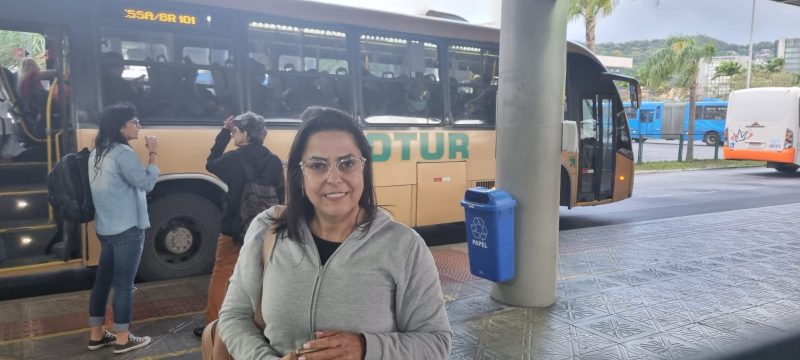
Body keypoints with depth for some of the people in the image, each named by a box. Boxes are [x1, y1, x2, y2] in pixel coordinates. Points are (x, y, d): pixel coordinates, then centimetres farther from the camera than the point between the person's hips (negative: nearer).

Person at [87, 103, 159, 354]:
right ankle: (122, 339, 11)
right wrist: (153, 153, -10)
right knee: (124, 284, 0)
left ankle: (96, 335, 26)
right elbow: (147, 183, -16)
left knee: (103, 280, 15)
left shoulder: (97, 153, 12)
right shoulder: (122, 153, -17)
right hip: (127, 230, -9)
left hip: (105, 228, 9)